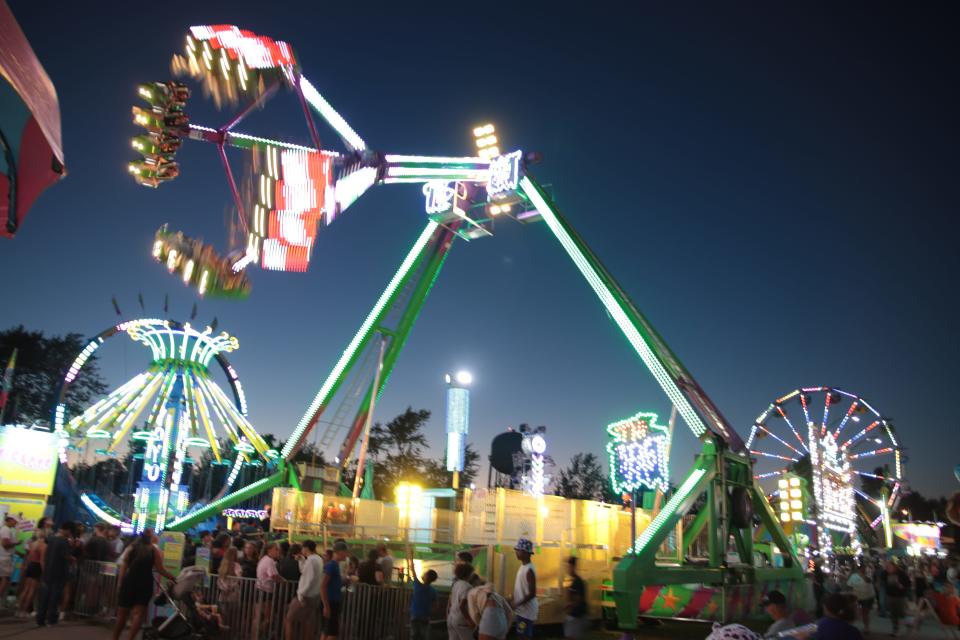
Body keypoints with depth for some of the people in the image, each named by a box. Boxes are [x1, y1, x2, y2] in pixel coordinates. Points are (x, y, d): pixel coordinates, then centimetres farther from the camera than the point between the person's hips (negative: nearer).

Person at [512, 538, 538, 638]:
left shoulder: (529, 570, -21)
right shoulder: (523, 566, 8)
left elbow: (532, 594, -23)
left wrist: (517, 605, -22)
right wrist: (513, 599, 14)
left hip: (526, 611, -9)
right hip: (522, 610, 9)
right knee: (521, 636, 15)